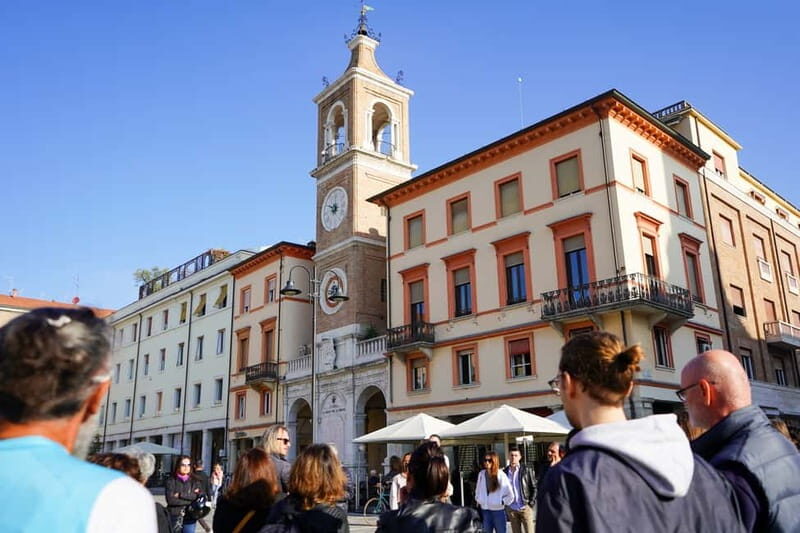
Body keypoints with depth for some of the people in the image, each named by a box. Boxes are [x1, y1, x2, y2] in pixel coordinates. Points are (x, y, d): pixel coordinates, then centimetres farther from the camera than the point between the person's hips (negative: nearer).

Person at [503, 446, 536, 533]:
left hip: (525, 508, -3)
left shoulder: (527, 470, -4)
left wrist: (531, 503, -7)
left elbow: (534, 487, -1)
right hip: (511, 509, 3)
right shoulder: (505, 472, 3)